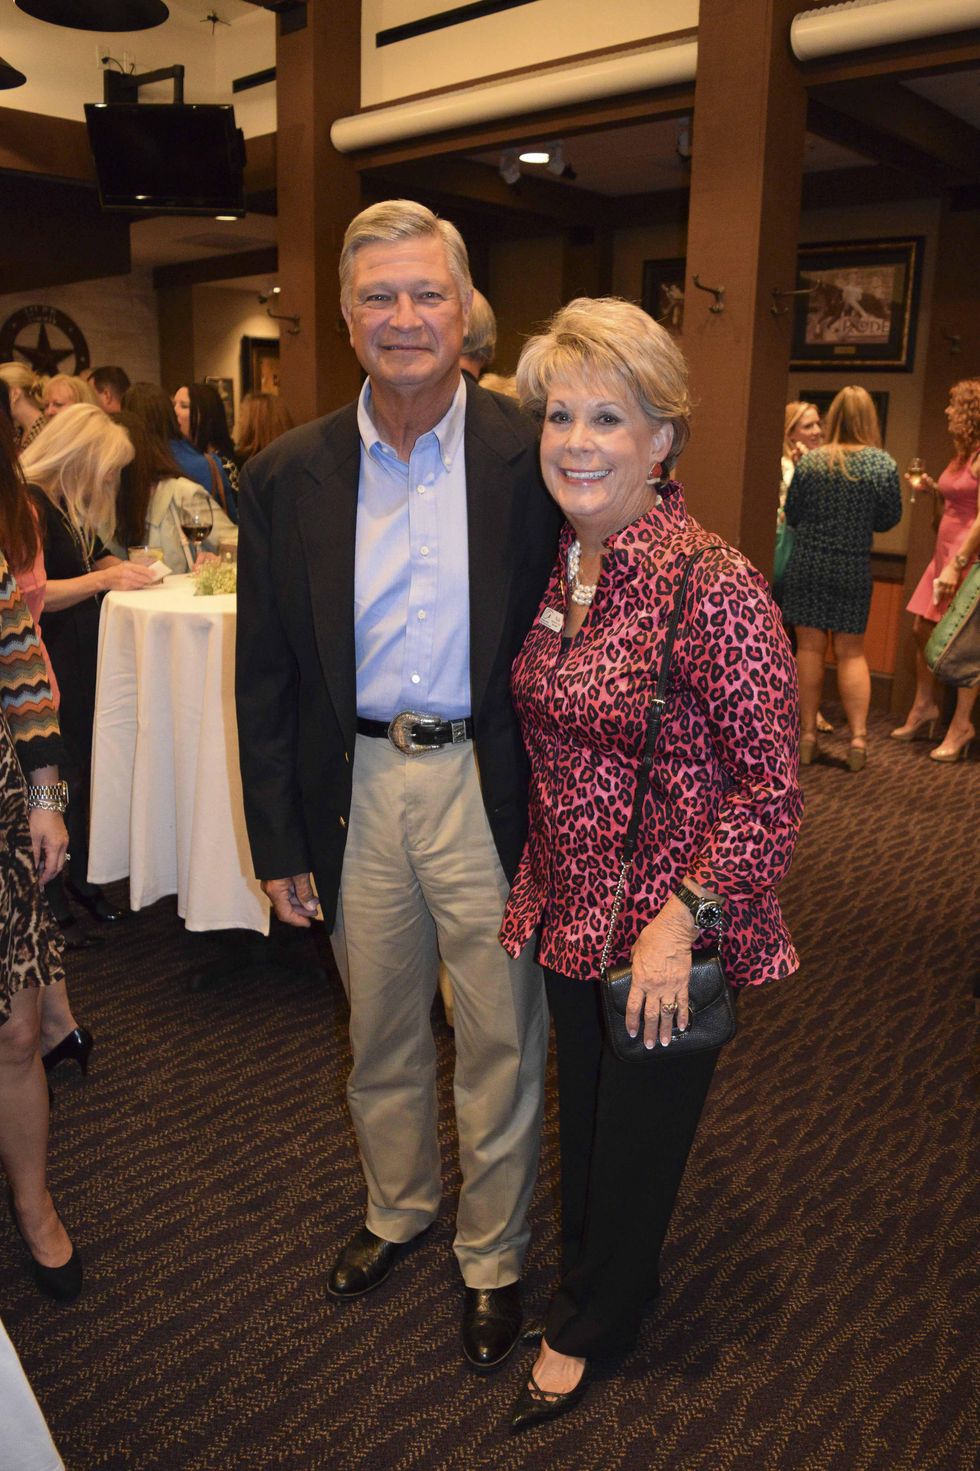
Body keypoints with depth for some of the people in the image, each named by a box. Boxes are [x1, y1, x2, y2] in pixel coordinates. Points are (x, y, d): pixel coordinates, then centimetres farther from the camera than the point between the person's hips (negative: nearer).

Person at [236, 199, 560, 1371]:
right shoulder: (286, 476, -1)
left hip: (493, 791, -2)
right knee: (379, 1033, 22)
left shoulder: (531, 459, -8)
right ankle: (396, 1207, 49)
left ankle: (491, 1254, 39)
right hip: (358, 790, 3)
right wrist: (279, 842, 3)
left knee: (500, 1045, 14)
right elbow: (266, 677, 2)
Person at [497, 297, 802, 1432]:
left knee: (637, 1137, 17)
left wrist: (682, 921, -21)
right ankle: (599, 1282, 52)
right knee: (582, 1117, 25)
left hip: (665, 928, -6)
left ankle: (587, 1325, 45)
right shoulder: (559, 566, 1)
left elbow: (770, 785, -19)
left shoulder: (713, 585, -22)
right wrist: (534, 881, 11)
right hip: (569, 909, 6)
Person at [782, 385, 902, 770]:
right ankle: (858, 736, 5)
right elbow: (889, 519, 2)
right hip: (854, 569, 0)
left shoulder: (809, 461, -4)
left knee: (810, 648, 6)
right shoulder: (883, 464, -6)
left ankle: (807, 734, 9)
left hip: (807, 565, 0)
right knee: (851, 651, 8)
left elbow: (792, 515, 3)